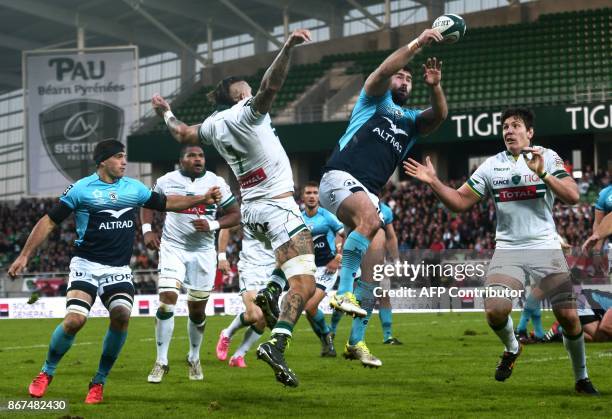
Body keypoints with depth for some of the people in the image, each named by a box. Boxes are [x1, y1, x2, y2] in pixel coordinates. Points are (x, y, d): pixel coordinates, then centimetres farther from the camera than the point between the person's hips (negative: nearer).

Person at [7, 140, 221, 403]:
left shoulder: (134, 188, 9)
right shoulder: (81, 189, -3)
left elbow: (166, 203, 22)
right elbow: (49, 221, 0)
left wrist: (202, 199, 12)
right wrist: (24, 255, -4)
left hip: (119, 269, 3)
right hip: (86, 265, -3)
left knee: (122, 315, -21)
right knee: (74, 320, -21)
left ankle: (99, 381, -3)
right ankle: (46, 373, 6)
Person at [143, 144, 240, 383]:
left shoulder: (216, 183, -2)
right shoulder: (167, 181, -1)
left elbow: (235, 215, 1)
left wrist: (212, 225, -16)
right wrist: (147, 230, -2)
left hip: (203, 252, 1)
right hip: (173, 248, -1)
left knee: (197, 310, 8)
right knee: (167, 301, -15)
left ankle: (194, 358, 30)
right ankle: (161, 362, -6)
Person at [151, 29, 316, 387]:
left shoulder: (214, 124, 11)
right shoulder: (246, 112, -9)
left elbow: (183, 134, 30)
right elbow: (271, 86, -29)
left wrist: (167, 114, 48)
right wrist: (288, 47, -38)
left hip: (250, 210, 8)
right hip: (278, 206, -8)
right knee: (304, 284, -15)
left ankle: (271, 291, 13)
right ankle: (277, 344, -33)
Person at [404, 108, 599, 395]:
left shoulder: (547, 158, 0)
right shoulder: (492, 165, 8)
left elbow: (572, 197, -11)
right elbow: (460, 202, 7)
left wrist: (543, 174, -23)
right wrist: (433, 182, -6)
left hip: (545, 247, -2)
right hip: (507, 249, 2)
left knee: (568, 317, -10)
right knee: (495, 311, -19)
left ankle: (582, 379, 12)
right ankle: (512, 348, 16)